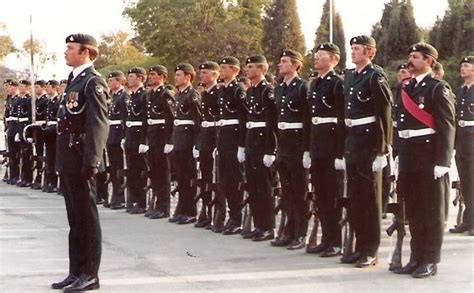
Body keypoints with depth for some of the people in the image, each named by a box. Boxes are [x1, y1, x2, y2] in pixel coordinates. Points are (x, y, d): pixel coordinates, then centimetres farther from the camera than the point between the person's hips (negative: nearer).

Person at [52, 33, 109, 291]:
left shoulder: (93, 81, -11)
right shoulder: (74, 79, 16)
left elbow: (99, 124, -20)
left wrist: (91, 161, -26)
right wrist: (62, 160, 14)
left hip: (80, 159, -9)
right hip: (67, 159, 9)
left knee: (86, 217, -1)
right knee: (75, 218, 14)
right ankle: (76, 272, 22)